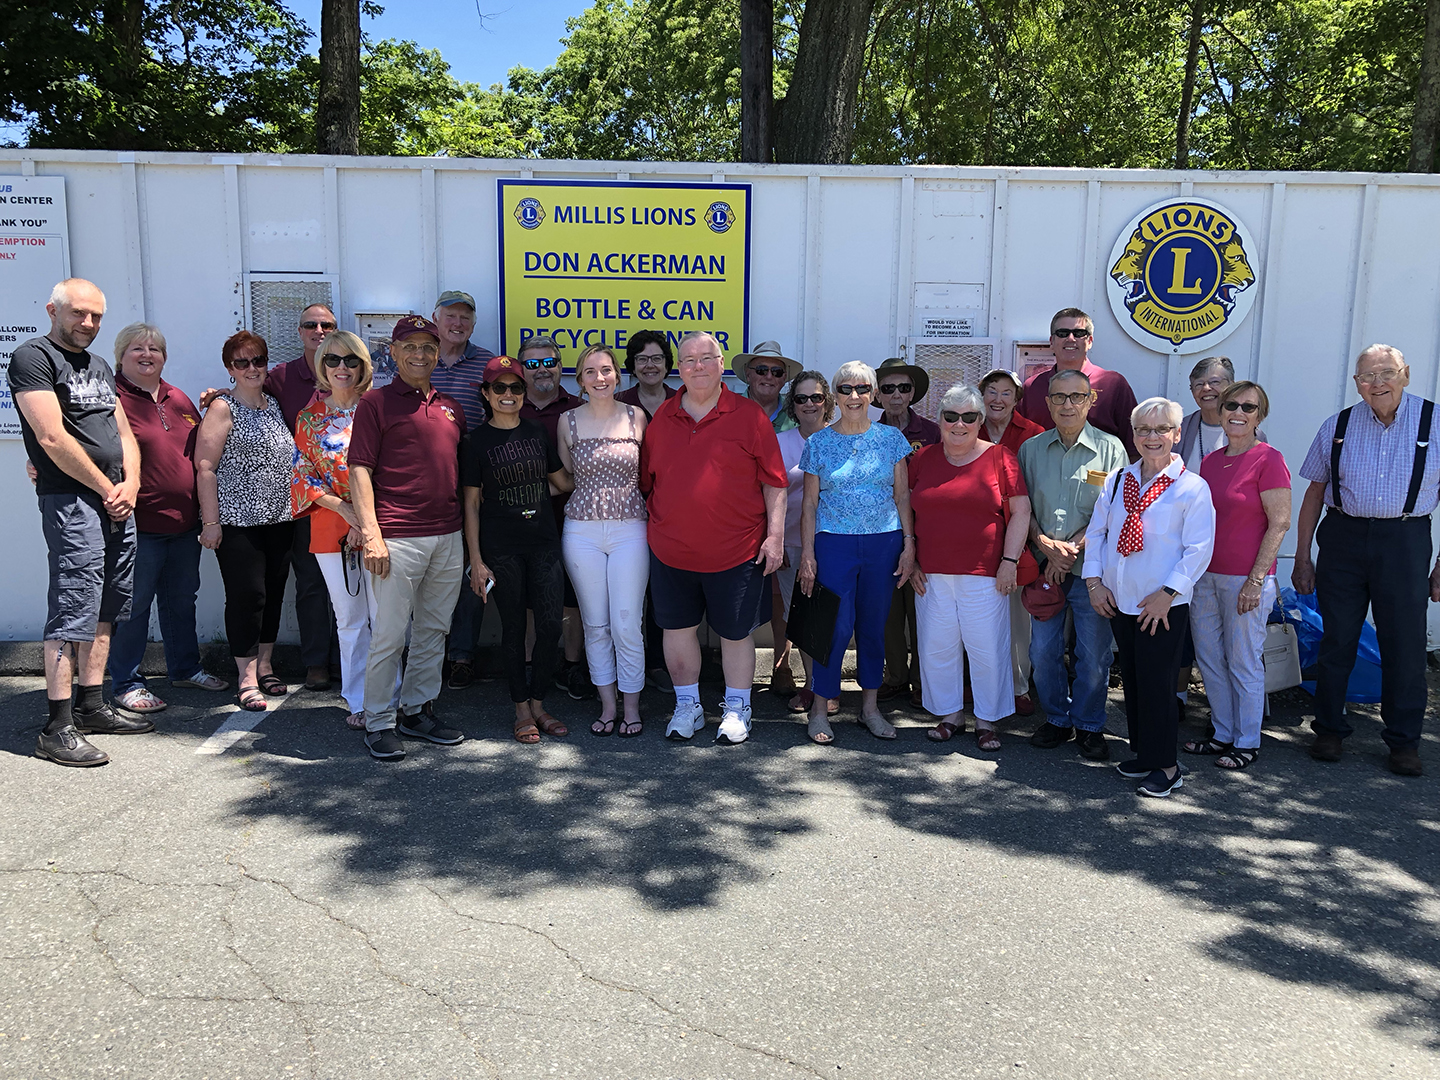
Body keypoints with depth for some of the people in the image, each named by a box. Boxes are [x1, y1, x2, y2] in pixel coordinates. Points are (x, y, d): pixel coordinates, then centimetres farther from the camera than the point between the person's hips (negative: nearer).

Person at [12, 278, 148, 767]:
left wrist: (131, 483, 2)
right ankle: (58, 728, -8)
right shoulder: (32, 358, -4)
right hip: (72, 501, -8)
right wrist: (106, 488, -8)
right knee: (73, 609, -11)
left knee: (105, 609, 10)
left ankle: (92, 707, 18)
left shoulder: (100, 367, 21)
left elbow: (124, 433, 20)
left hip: (118, 502, 8)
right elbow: (53, 439, -13)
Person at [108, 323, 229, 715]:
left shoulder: (179, 400, 14)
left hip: (185, 520, 7)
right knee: (134, 604, 1)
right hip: (139, 522, -7)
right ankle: (126, 683, 13)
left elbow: (200, 453, 22)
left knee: (182, 598, 18)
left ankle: (185, 667, 32)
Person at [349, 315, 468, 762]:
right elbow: (360, 471, -6)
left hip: (448, 537, 6)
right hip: (398, 538, -6)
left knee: (434, 631, 13)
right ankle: (379, 722, 11)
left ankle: (417, 711, 25)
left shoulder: (450, 407, 16)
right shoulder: (375, 402, 0)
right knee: (388, 635, -2)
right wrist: (370, 533, -15)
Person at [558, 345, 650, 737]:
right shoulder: (569, 421, 4)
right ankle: (607, 705, 21)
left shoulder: (636, 417, 3)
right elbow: (564, 476, 15)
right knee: (595, 623, 7)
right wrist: (586, 497, 1)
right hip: (582, 531, 1)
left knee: (627, 624, -1)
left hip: (630, 530, -1)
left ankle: (632, 707, 14)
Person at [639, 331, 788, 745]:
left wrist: (775, 533, -6)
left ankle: (737, 710, 27)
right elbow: (647, 480, 13)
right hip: (670, 550, 3)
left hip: (736, 551, -3)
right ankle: (687, 706, 29)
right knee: (677, 627, 11)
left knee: (735, 631, 9)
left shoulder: (749, 416, -3)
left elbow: (773, 481, -2)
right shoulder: (662, 417, 5)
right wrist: (655, 527, 12)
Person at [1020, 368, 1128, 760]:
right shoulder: (1031, 449, 8)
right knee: (1043, 650, 7)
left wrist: (1073, 547, -13)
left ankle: (1089, 726, 20)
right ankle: (1057, 719, 25)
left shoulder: (1110, 449, -1)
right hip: (1044, 566, 3)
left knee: (1094, 653, 3)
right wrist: (1044, 543, -9)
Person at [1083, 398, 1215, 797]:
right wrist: (1094, 580, 1)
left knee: (1156, 683, -2)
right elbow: (1096, 531, 11)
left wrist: (1167, 593, -15)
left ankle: (1164, 765, 12)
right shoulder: (1117, 481, 9)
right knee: (1131, 679, 14)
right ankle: (1143, 753, 28)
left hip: (1163, 606, -5)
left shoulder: (1192, 488, -6)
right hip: (1119, 600, 5)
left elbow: (1199, 549, -9)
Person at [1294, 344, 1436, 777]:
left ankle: (1404, 741, 19)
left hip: (1405, 542, -1)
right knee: (1337, 640, 9)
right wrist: (1302, 557, 6)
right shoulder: (1337, 427, 5)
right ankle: (1330, 729, 23)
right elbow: (1314, 493, 9)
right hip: (1343, 538, 2)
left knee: (1404, 644, 4)